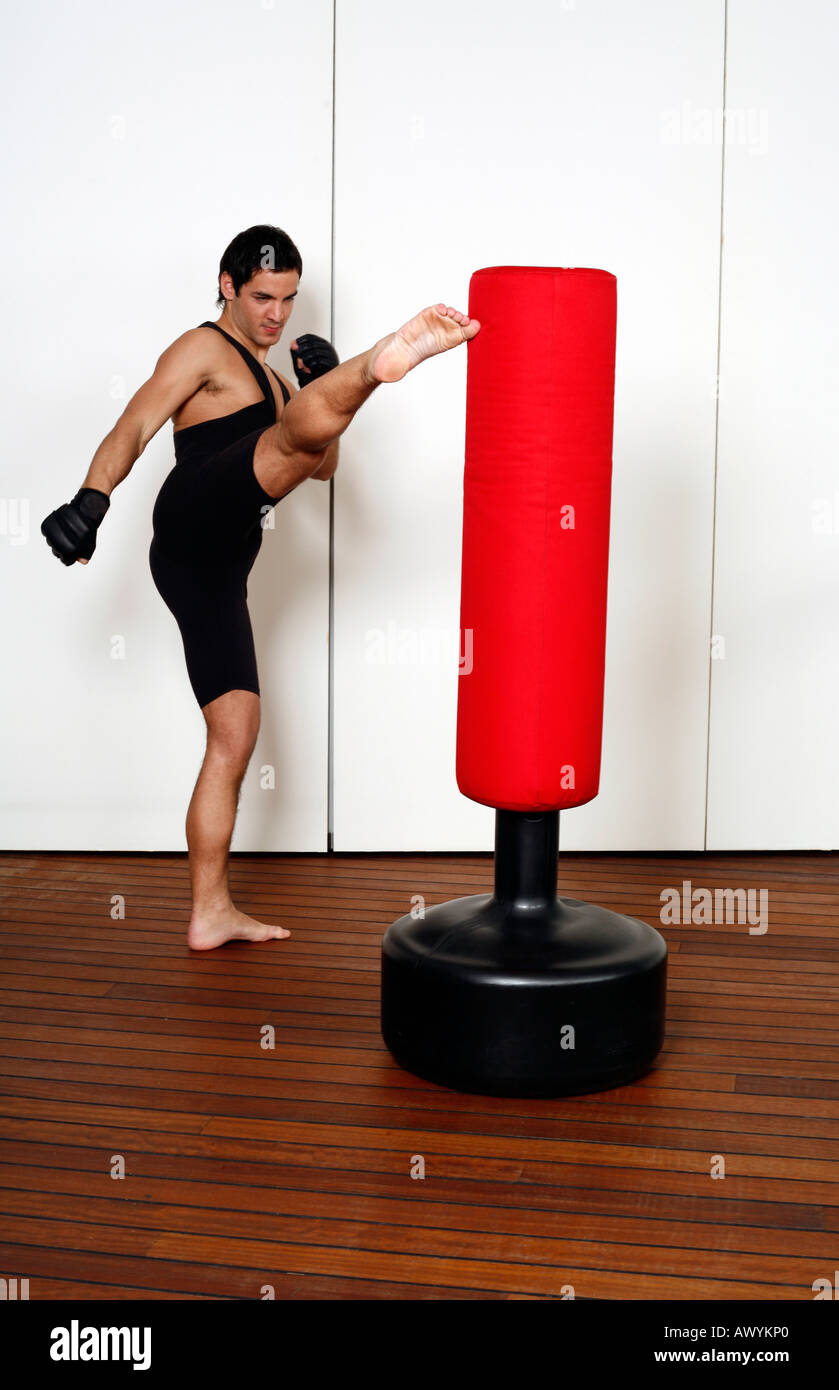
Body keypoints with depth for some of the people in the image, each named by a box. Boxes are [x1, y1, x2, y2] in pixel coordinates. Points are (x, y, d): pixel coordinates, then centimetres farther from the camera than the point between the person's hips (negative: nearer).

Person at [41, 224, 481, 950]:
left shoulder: (269, 379, 34)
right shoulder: (203, 351, 9)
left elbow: (325, 466, 25)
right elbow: (134, 428, -5)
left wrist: (325, 385, 9)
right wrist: (91, 500, -21)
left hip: (214, 569, 8)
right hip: (196, 520, -8)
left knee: (235, 735, 6)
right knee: (300, 430, -30)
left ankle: (210, 913, 11)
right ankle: (383, 361, -65)